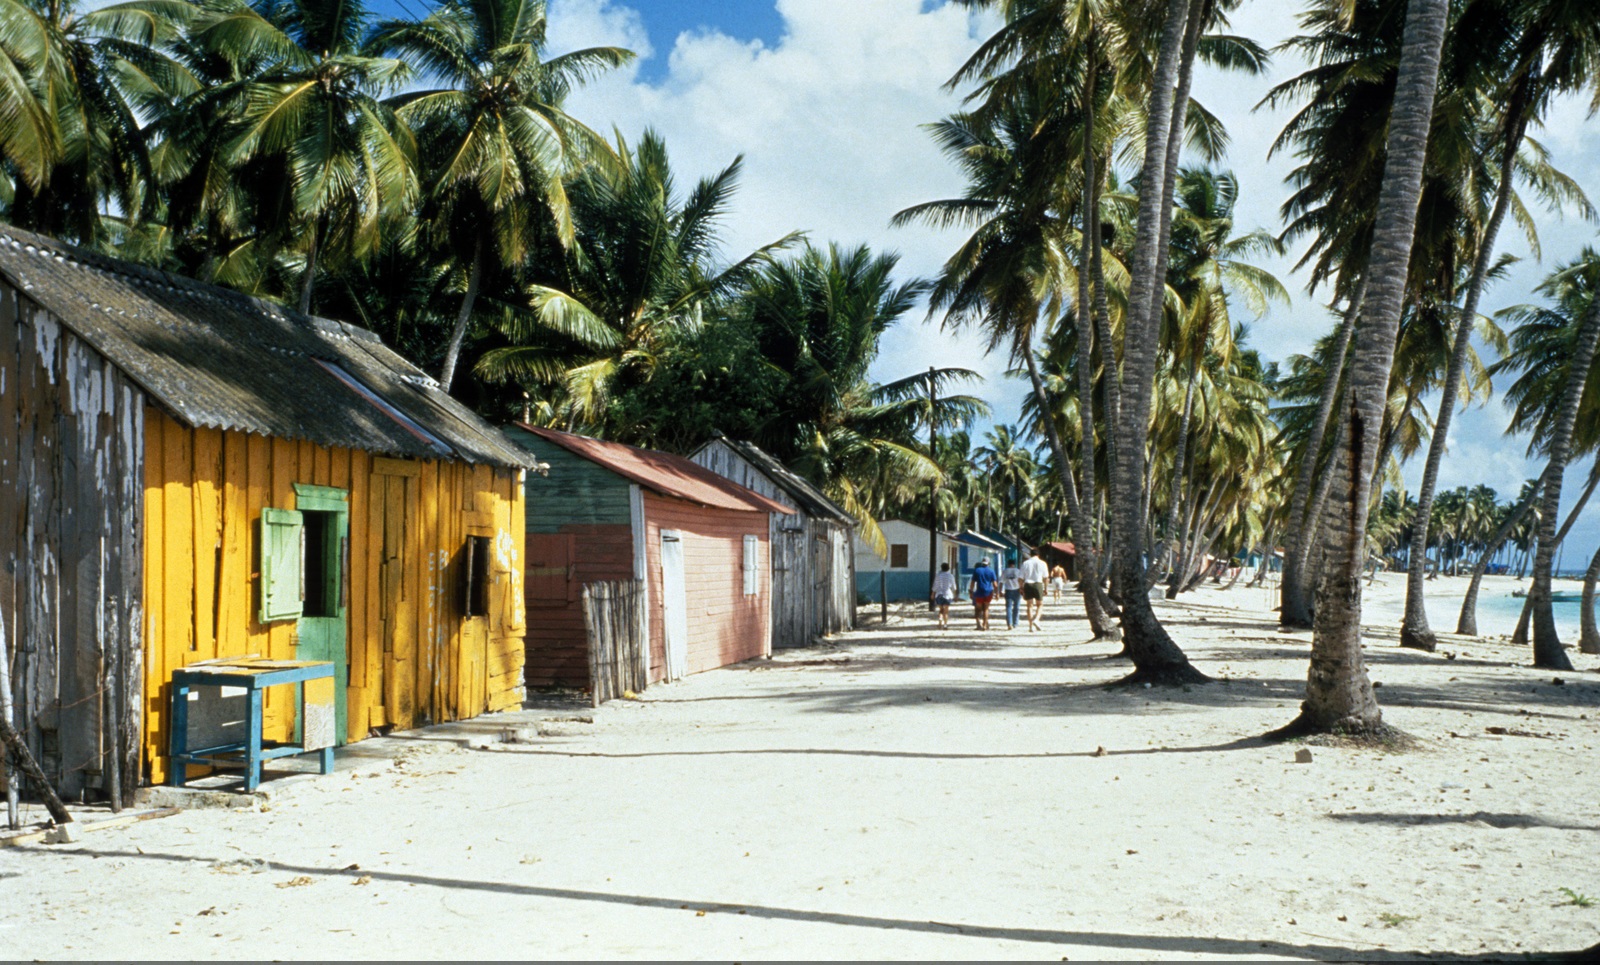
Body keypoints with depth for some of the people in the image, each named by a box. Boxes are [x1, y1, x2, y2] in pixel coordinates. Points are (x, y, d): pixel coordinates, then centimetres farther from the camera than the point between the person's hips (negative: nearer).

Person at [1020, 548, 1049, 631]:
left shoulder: (1025, 563, 4)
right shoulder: (1042, 563, 1)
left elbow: (1021, 577, 4)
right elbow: (1045, 577, 3)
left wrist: (1021, 588, 10)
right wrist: (1045, 588, 10)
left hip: (1027, 584, 2)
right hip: (1038, 584, -2)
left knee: (1030, 605, 7)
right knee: (1040, 604, 12)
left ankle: (1031, 625, 6)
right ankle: (1036, 619, -12)